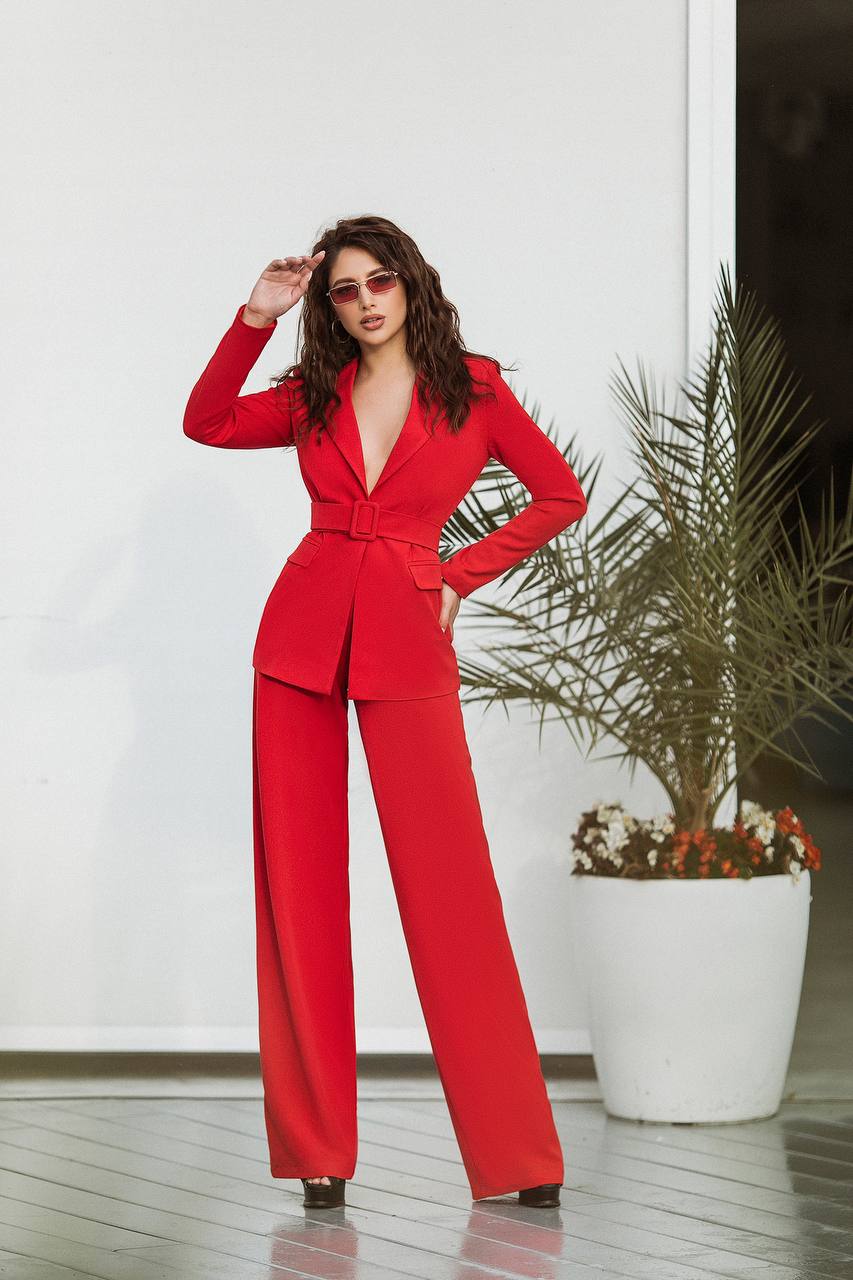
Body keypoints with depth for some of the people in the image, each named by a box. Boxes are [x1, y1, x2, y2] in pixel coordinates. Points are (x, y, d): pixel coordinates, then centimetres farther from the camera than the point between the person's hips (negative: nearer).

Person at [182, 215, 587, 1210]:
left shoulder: (472, 389, 4)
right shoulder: (315, 396, 11)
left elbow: (561, 495, 8)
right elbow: (205, 423, 7)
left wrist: (460, 575, 3)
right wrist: (256, 317, -1)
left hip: (406, 644, -3)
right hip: (303, 634, 3)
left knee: (448, 883, -7)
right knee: (301, 880, 1)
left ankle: (516, 1152, -2)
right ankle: (315, 1146, 7)